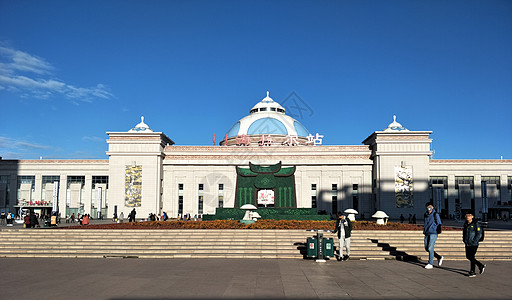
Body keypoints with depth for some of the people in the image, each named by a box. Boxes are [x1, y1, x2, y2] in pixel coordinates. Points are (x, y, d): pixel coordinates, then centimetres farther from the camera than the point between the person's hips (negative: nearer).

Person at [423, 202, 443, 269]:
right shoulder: (426, 214, 13)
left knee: (430, 248, -10)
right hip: (427, 234, 7)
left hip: (433, 233, -7)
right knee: (427, 248, 8)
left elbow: (439, 224, -4)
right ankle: (439, 257, 25)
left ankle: (430, 264, -3)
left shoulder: (435, 214, -4)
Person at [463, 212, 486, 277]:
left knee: (471, 257, -7)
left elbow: (479, 234, -12)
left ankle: (472, 272, 6)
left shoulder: (476, 224, -10)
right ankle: (481, 266, 27)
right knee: (468, 257, 11)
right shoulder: (466, 224, 10)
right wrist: (464, 240, 12)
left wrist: (474, 241, -17)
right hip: (467, 244, 8)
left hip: (474, 244, -8)